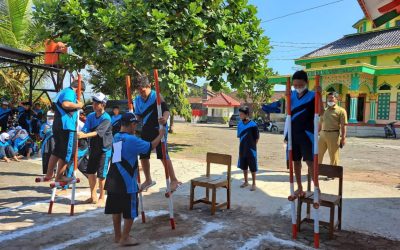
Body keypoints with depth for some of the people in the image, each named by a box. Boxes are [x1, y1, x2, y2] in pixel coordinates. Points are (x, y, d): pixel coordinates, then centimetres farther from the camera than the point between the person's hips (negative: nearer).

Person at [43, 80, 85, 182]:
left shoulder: (63, 92, 23)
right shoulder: (70, 92, -9)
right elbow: (66, 104, -28)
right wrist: (78, 105, -15)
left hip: (58, 125, 10)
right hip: (67, 126, -10)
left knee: (57, 151, 18)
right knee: (67, 152, -1)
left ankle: (49, 174, 23)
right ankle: (59, 176, 5)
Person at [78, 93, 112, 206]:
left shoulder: (106, 118, -16)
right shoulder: (90, 116, 4)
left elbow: (98, 132, -28)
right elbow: (85, 129, -5)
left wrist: (84, 135, -40)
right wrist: (78, 134, -26)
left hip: (104, 149, -7)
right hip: (93, 148, 7)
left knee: (101, 174, -4)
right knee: (90, 172, 12)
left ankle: (102, 198, 13)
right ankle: (93, 196, 27)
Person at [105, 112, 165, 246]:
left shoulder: (116, 137, 7)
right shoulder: (132, 140, -17)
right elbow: (150, 146, -11)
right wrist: (160, 135, 3)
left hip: (113, 180, 9)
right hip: (127, 182, -8)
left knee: (116, 209, 18)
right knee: (130, 212, 5)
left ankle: (117, 235, 30)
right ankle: (124, 238, 13)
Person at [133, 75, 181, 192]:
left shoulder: (156, 96, -12)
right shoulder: (137, 99, 6)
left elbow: (166, 110, -23)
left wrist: (165, 118, -43)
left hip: (158, 129, -7)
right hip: (146, 130, 7)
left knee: (163, 155, -11)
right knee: (143, 156, 12)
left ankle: (174, 180, -2)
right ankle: (148, 180, 30)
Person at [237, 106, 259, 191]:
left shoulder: (253, 125, -14)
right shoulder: (240, 124, 0)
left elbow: (257, 137, -6)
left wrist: (252, 146, -2)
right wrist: (244, 144, 8)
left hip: (251, 150, -5)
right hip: (242, 149, 5)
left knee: (252, 167, 4)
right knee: (244, 166, 15)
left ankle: (254, 184, 17)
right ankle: (246, 181, 30)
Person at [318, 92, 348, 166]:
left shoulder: (341, 110, -2)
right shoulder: (324, 110, 16)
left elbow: (343, 126, -8)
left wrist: (343, 138, -14)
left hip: (333, 135, -6)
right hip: (323, 134, 6)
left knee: (333, 157, 3)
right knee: (318, 155, 12)